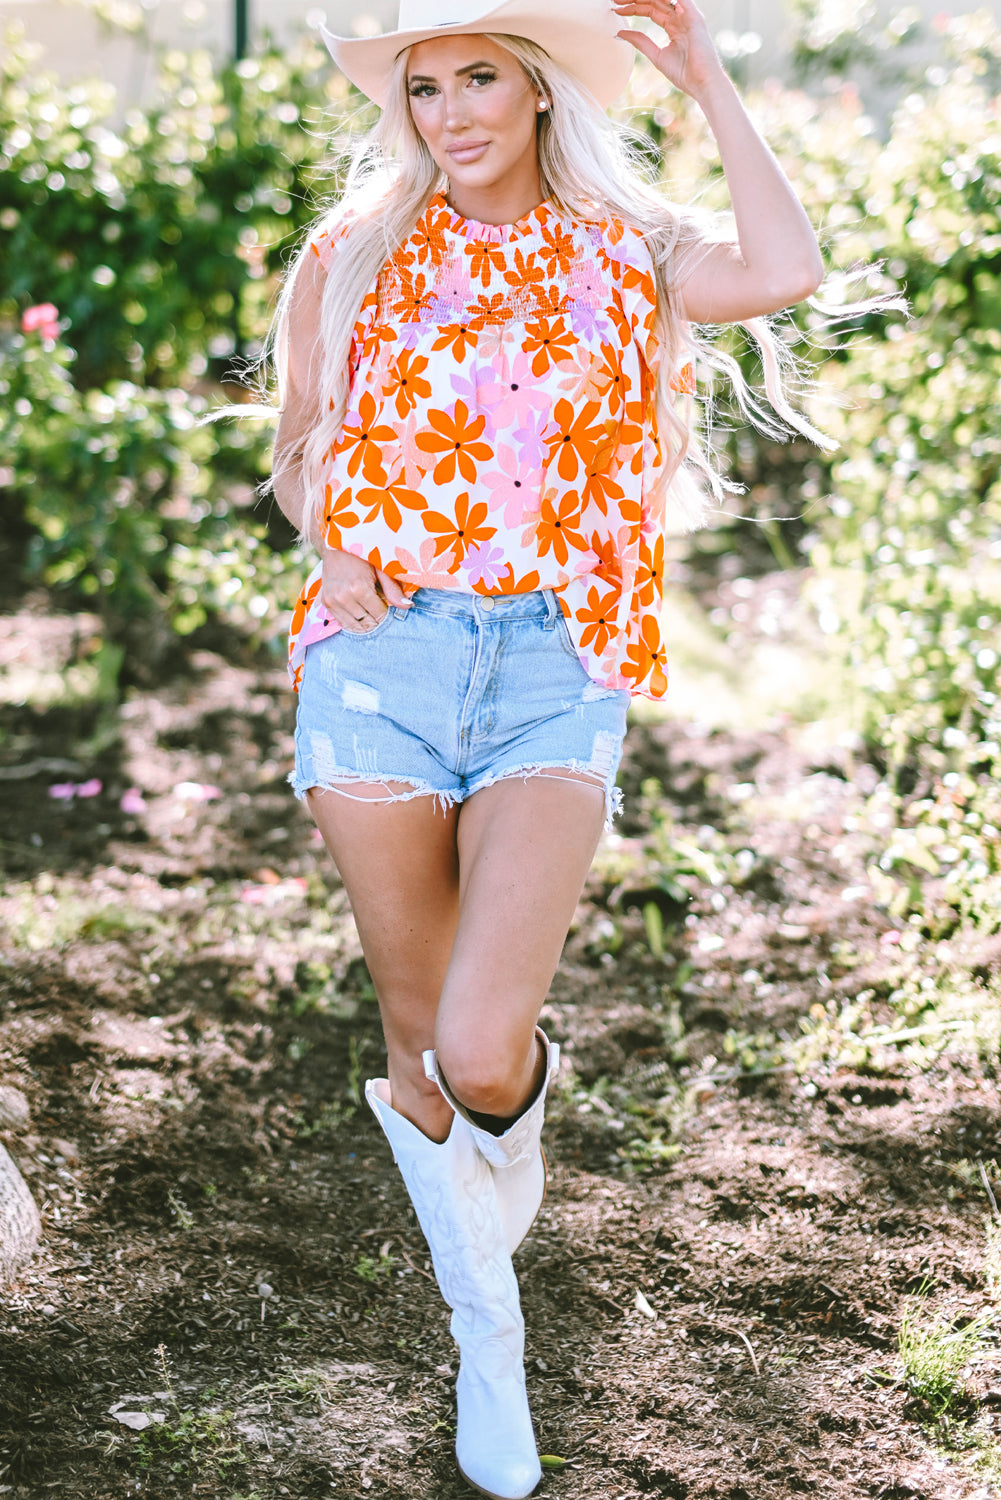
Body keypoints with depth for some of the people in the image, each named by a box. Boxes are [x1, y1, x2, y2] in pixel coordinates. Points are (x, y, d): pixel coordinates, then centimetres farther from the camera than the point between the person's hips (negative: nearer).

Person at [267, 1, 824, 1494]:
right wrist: (333, 550, -1)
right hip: (384, 658, 2)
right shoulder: (358, 248, 10)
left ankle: (512, 1104, 26)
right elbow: (300, 439, 20)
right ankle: (488, 1345, 32)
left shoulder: (623, 250, 8)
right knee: (419, 1037, 7)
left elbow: (788, 270, -11)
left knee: (482, 1054, -16)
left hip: (555, 675, -1)